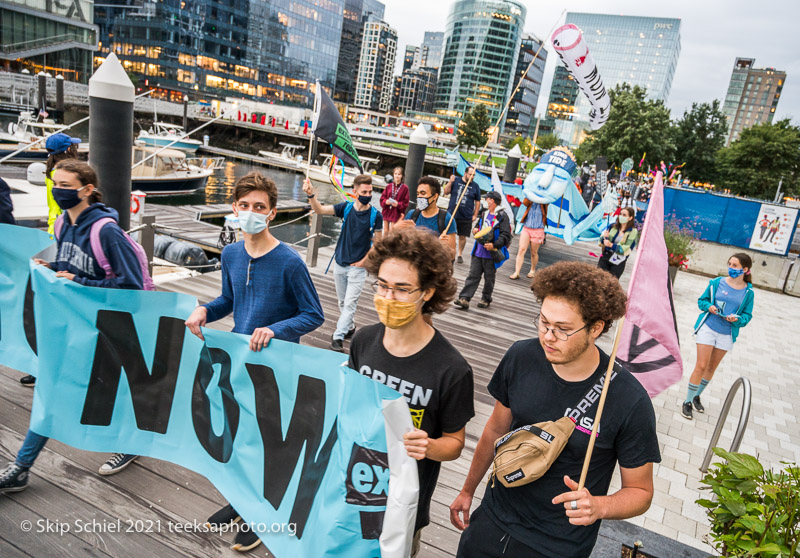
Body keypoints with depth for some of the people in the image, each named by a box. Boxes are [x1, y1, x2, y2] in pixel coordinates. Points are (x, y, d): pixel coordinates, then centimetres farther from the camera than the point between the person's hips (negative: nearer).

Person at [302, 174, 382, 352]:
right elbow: (320, 210, -13)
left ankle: (338, 336, -2)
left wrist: (364, 261, -8)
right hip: (340, 263, 3)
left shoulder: (376, 215, -10)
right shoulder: (346, 208, -4)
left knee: (350, 303, -7)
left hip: (358, 266, -3)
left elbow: (378, 242, -3)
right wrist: (311, 195, -32)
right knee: (342, 301, 16)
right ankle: (350, 327, 36)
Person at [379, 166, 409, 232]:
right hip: (386, 211, 3)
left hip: (396, 213, -3)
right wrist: (385, 201, -13)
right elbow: (382, 197, 7)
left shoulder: (405, 188, -7)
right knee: (386, 231, 14)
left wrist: (398, 204, -20)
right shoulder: (389, 186, 2)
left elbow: (405, 203, -4)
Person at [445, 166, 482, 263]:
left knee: (462, 236, 7)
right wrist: (450, 182, -13)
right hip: (452, 214, 0)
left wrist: (475, 215, 5)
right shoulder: (456, 181, 3)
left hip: (466, 217, 0)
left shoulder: (475, 186, 5)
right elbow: (446, 192, 2)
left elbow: (477, 202, 9)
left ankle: (460, 254, 23)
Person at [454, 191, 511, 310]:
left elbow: (506, 236, -15)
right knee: (473, 275, 1)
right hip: (478, 251, 6)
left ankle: (486, 299, 25)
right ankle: (464, 298, -3)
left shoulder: (502, 216, -9)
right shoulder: (484, 214, 13)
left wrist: (494, 245, -26)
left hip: (491, 255, -5)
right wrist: (475, 230, 6)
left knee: (489, 278, 9)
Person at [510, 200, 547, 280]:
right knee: (521, 250, -7)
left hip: (537, 230, -1)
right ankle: (516, 273, -6)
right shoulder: (530, 201, 5)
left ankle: (532, 270, 31)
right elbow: (525, 202, -13)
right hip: (526, 228, 2)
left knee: (534, 252, 9)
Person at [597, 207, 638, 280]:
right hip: (605, 258, 3)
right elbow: (601, 242, 6)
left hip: (618, 263, -3)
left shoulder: (633, 231, -5)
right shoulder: (613, 226, 5)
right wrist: (604, 238, -17)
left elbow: (627, 249, -13)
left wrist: (612, 245, -23)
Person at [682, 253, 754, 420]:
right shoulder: (717, 282, -6)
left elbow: (747, 315, 3)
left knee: (712, 368, 14)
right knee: (701, 366, -6)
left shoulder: (748, 292, -3)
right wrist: (709, 306, -16)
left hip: (727, 335, 2)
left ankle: (696, 396, 33)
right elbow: (702, 300, 4)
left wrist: (737, 319, -17)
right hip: (707, 328, -2)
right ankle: (687, 402, 5)